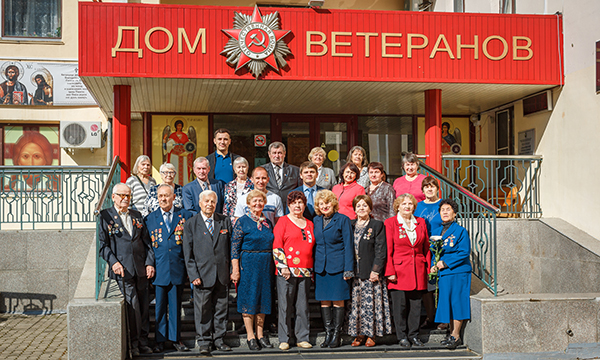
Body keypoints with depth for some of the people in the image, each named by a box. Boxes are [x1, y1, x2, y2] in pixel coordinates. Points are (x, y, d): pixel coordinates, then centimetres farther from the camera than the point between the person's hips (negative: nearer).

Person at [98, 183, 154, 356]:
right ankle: (133, 343, 2)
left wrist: (149, 263, 5)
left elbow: (146, 241, 15)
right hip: (123, 269, -4)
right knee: (132, 305, -9)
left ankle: (143, 342, 16)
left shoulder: (137, 215, 16)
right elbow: (103, 244, -1)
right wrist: (113, 262, -14)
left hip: (140, 269, 5)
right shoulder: (105, 216, 3)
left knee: (143, 305, 6)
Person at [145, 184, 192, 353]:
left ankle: (175, 338, 18)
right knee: (160, 306, 5)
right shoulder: (150, 218, 6)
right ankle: (160, 339, 15)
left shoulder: (185, 215, 4)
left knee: (176, 305, 8)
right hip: (159, 268, 0)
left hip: (178, 268, 0)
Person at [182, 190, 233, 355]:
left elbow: (231, 247, 9)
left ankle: (218, 339, 21)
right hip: (202, 275, -2)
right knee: (203, 309, 3)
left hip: (222, 275, 2)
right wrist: (193, 274, -8)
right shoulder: (190, 224, 1)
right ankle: (204, 341, 13)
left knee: (221, 308, 8)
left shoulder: (225, 221, 8)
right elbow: (188, 253, 0)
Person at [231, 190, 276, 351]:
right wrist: (235, 269, -13)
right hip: (248, 264, -5)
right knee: (248, 300, -2)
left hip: (266, 265, 5)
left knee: (263, 299, 8)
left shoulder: (268, 222, 12)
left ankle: (260, 334, 16)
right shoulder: (242, 222, -3)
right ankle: (250, 336, 4)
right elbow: (235, 246, -6)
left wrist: (273, 266, 10)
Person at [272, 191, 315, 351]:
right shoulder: (283, 221, 3)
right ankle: (284, 339, 5)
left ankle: (302, 338, 13)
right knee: (285, 306, -2)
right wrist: (283, 266, -12)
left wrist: (312, 269, 15)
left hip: (305, 271, 4)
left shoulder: (309, 224, 18)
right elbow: (276, 246, -4)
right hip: (287, 271, -4)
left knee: (303, 306, 5)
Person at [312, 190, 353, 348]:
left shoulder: (343, 220, -3)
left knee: (338, 300, -1)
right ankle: (328, 334, 14)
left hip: (337, 267, -4)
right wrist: (312, 268, 9)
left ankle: (337, 334, 8)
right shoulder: (316, 221, 12)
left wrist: (348, 269, -10)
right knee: (324, 301, 6)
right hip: (321, 268, 5)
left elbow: (348, 245, -4)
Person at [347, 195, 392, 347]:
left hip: (371, 273, -3)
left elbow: (381, 250, -5)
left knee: (371, 302, -2)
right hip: (354, 273, 4)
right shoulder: (350, 225, 12)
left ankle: (371, 335, 6)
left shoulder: (377, 225, 0)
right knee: (356, 304, 3)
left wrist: (375, 270, -13)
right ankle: (359, 334, 11)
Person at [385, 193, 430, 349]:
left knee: (416, 304, 6)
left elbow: (426, 247, 13)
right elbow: (388, 250, -4)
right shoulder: (390, 223, -1)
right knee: (400, 305, 0)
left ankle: (414, 335, 18)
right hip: (399, 270, -3)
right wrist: (390, 272, -10)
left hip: (418, 270, 3)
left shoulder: (420, 222, 11)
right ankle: (402, 336, 11)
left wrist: (428, 268, 7)